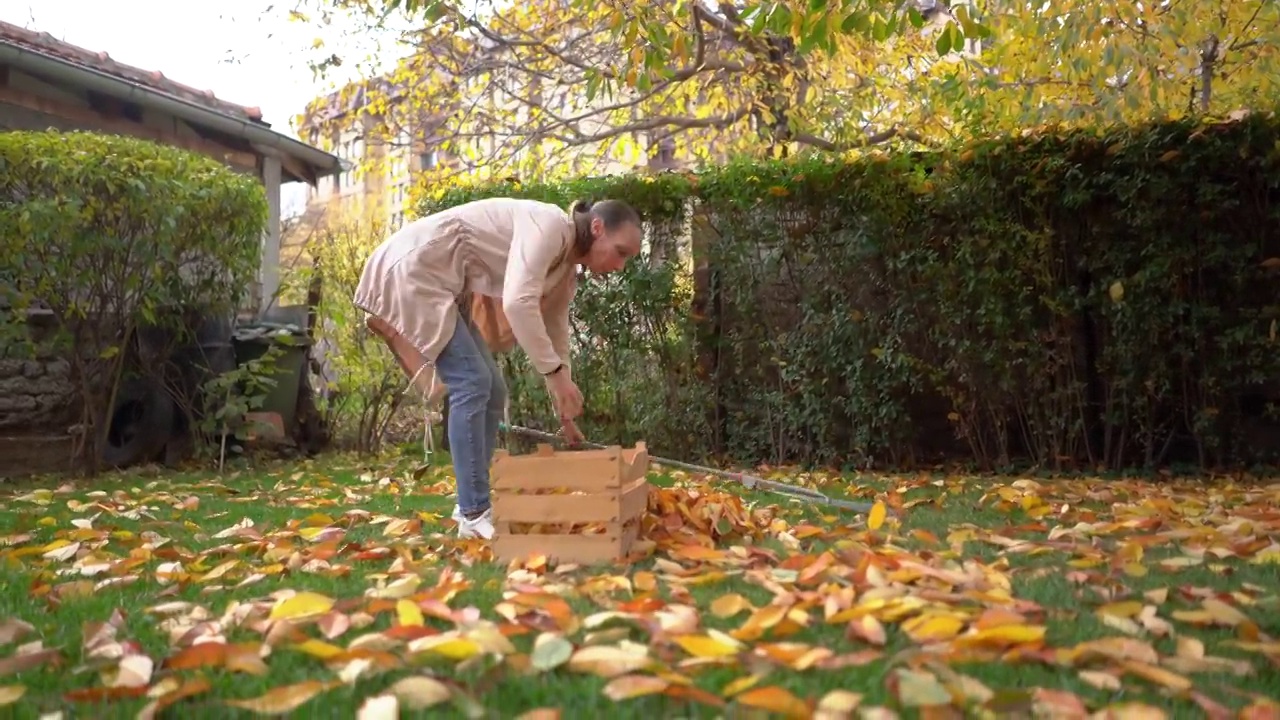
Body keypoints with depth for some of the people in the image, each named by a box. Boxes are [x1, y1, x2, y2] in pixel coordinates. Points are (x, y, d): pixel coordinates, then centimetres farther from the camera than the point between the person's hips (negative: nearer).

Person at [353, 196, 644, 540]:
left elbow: (555, 340, 13)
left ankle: (472, 505, 12)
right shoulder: (550, 225, -21)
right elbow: (518, 303, -33)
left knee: (491, 390, 5)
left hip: (447, 289, 10)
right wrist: (556, 373, -29)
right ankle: (475, 513, -10)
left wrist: (566, 416, 14)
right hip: (414, 268, -10)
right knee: (472, 383, -16)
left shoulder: (565, 271, 7)